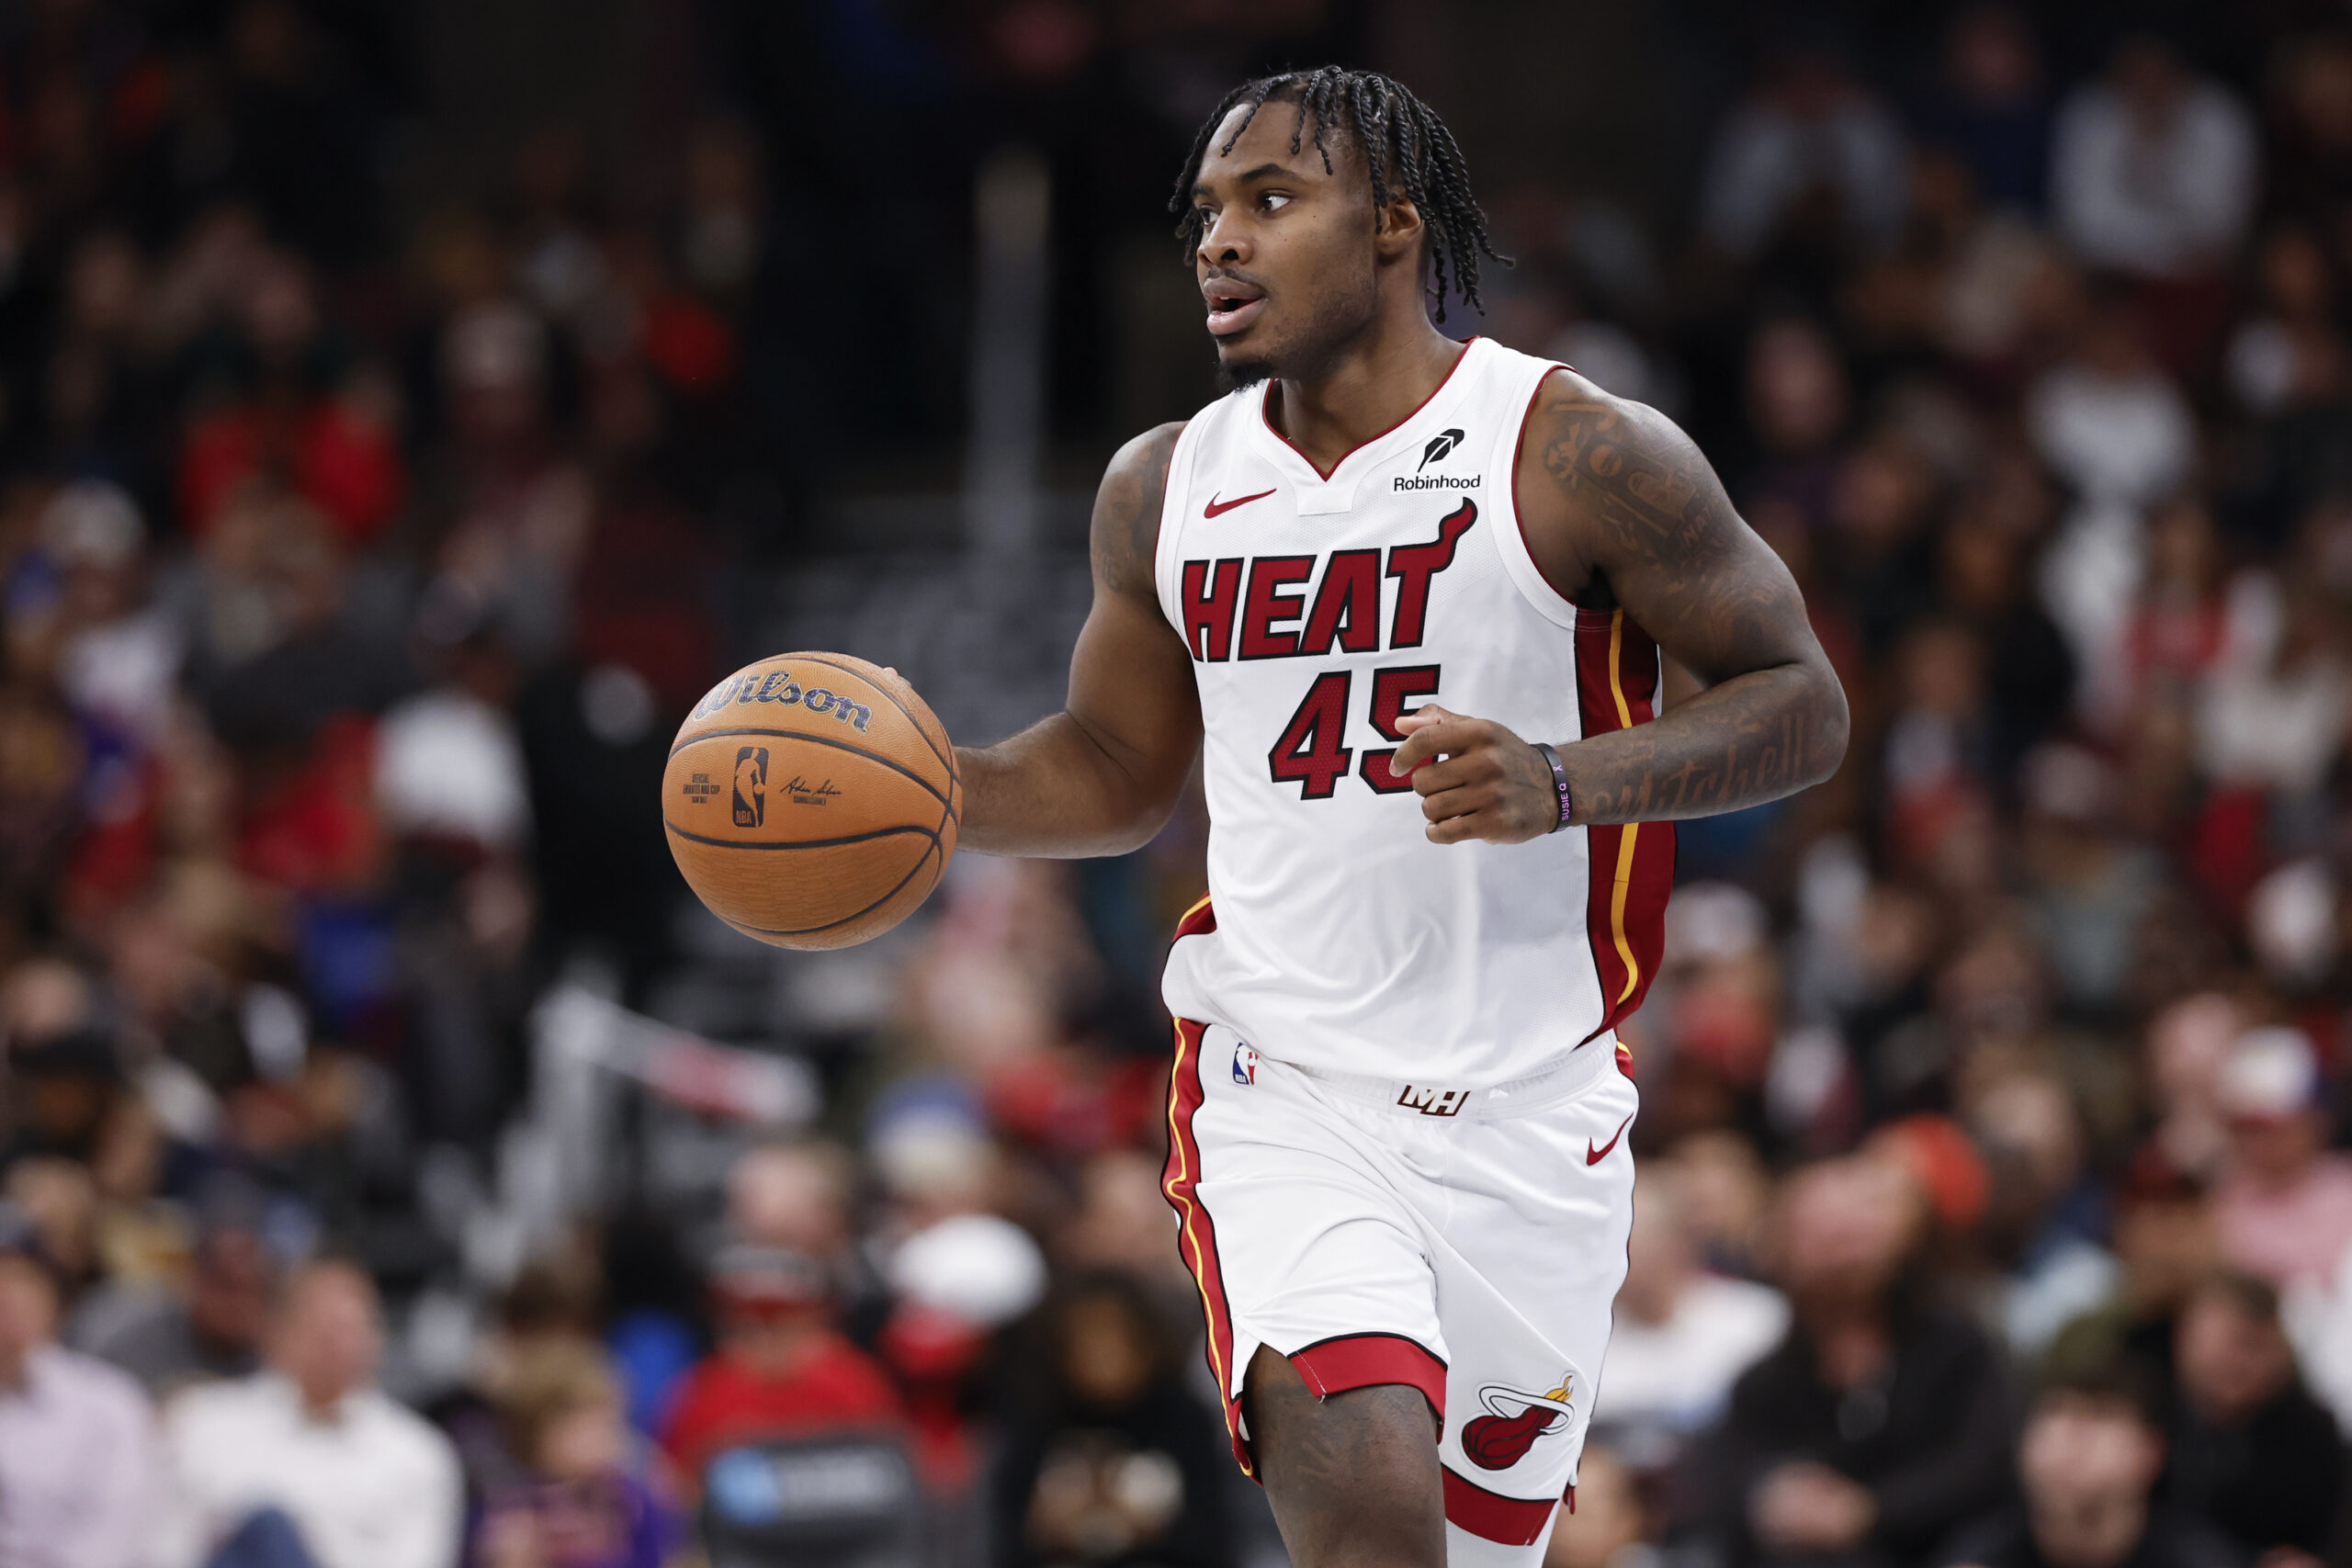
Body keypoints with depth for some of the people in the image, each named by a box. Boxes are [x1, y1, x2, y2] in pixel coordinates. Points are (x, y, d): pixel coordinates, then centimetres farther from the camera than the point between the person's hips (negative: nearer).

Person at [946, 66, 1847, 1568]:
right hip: (1286, 1092, 1)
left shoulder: (1580, 455, -8)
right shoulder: (1166, 489, 6)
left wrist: (1562, 784, -22)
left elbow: (1802, 706, -6)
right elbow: (1119, 766, 20)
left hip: (1529, 1111, -1)